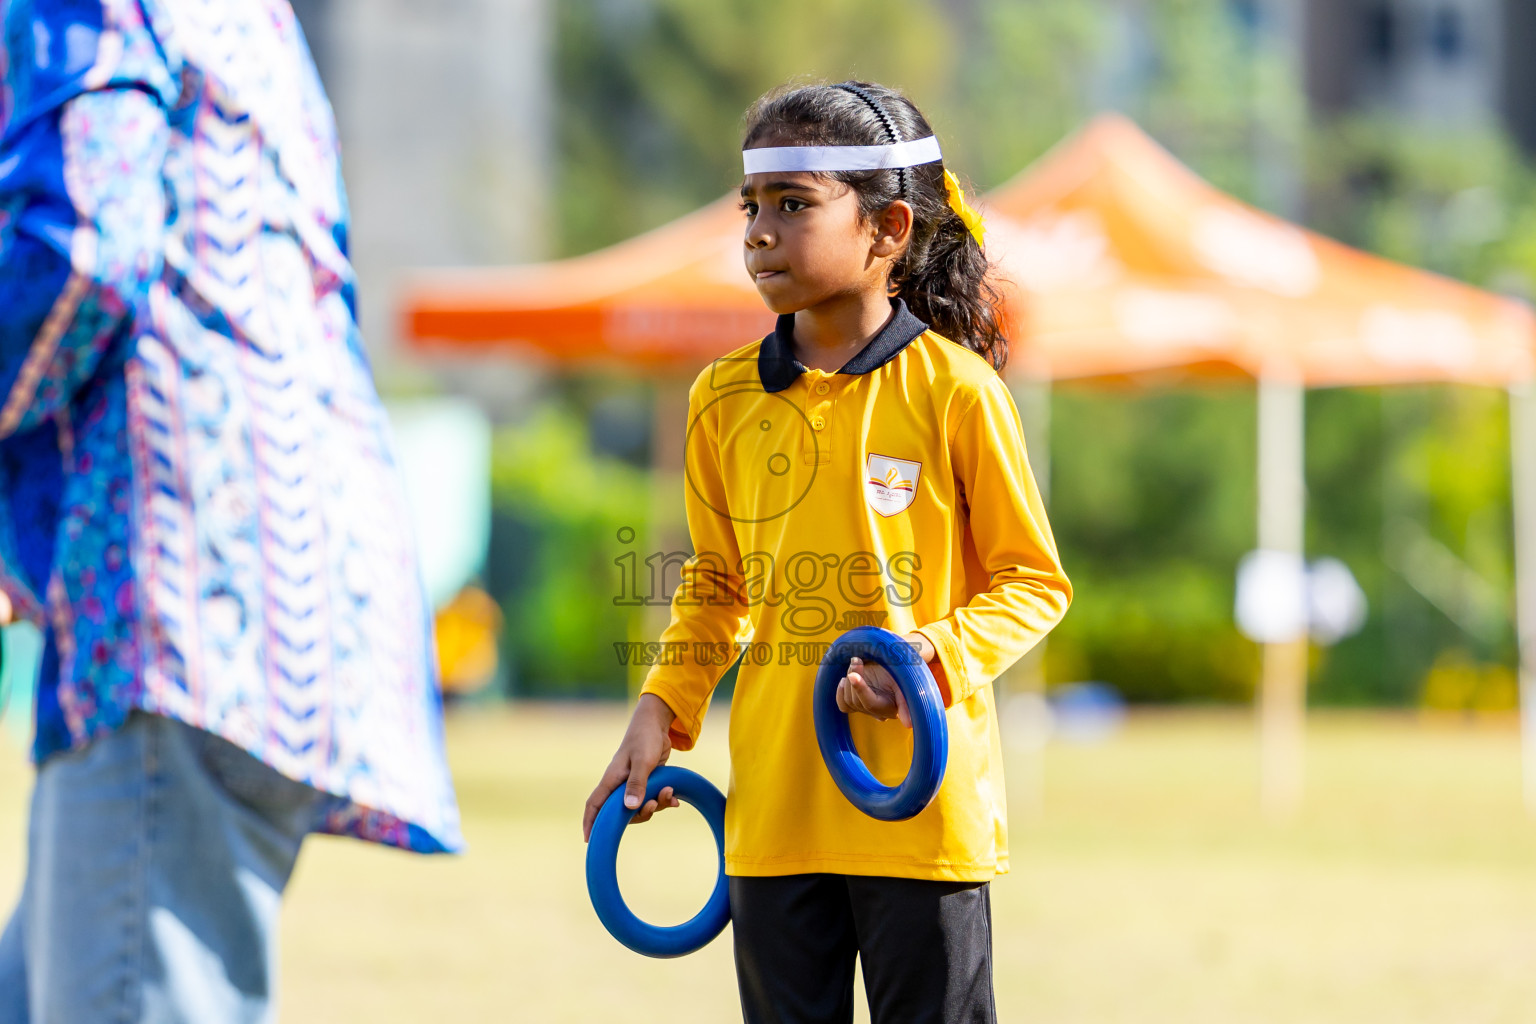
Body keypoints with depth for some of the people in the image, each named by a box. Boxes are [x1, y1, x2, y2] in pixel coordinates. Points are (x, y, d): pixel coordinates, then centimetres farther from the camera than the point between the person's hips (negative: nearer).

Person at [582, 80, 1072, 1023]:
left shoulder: (954, 389, -7)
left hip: (924, 795, -4)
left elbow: (1033, 580, -1)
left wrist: (941, 656, -17)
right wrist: (663, 713, 7)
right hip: (775, 799, 4)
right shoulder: (725, 399, 7)